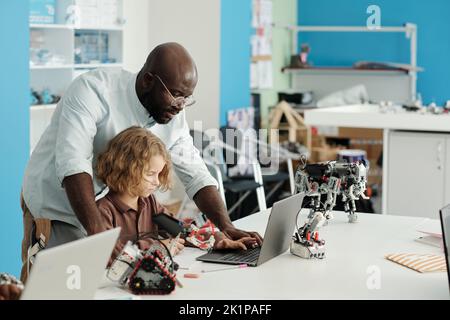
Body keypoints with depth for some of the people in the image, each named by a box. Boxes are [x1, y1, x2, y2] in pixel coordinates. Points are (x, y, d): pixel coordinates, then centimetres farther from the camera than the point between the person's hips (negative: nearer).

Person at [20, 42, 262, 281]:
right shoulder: (93, 91, -26)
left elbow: (196, 175, -3)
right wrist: (97, 232, -46)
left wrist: (226, 226, -19)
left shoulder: (173, 117, -7)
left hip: (104, 212, 5)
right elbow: (72, 163, -37)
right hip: (55, 211, -5)